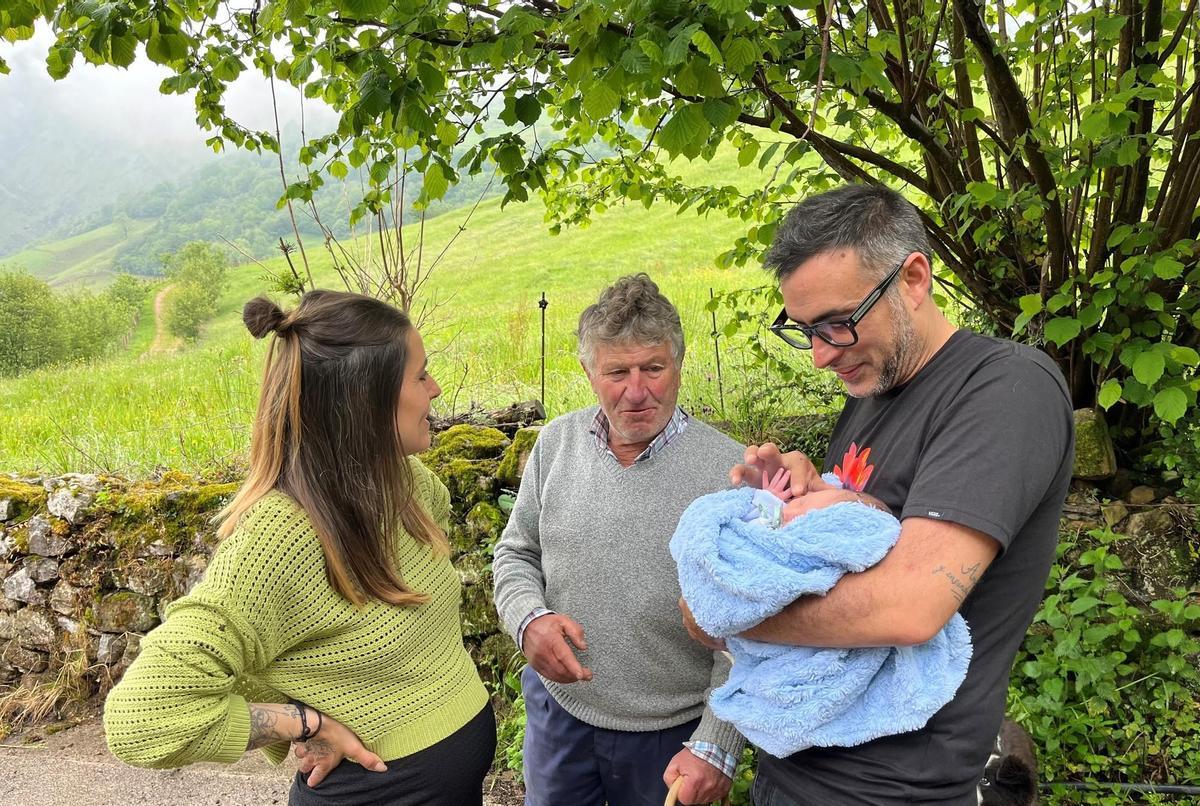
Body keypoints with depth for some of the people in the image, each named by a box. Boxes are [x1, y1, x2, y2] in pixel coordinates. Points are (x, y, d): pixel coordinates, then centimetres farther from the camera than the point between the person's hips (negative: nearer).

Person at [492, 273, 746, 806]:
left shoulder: (729, 470, -18)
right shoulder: (556, 443, -5)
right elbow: (516, 554, 6)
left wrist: (716, 748, -16)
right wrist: (528, 618, -13)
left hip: (671, 730, -3)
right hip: (557, 710, 4)